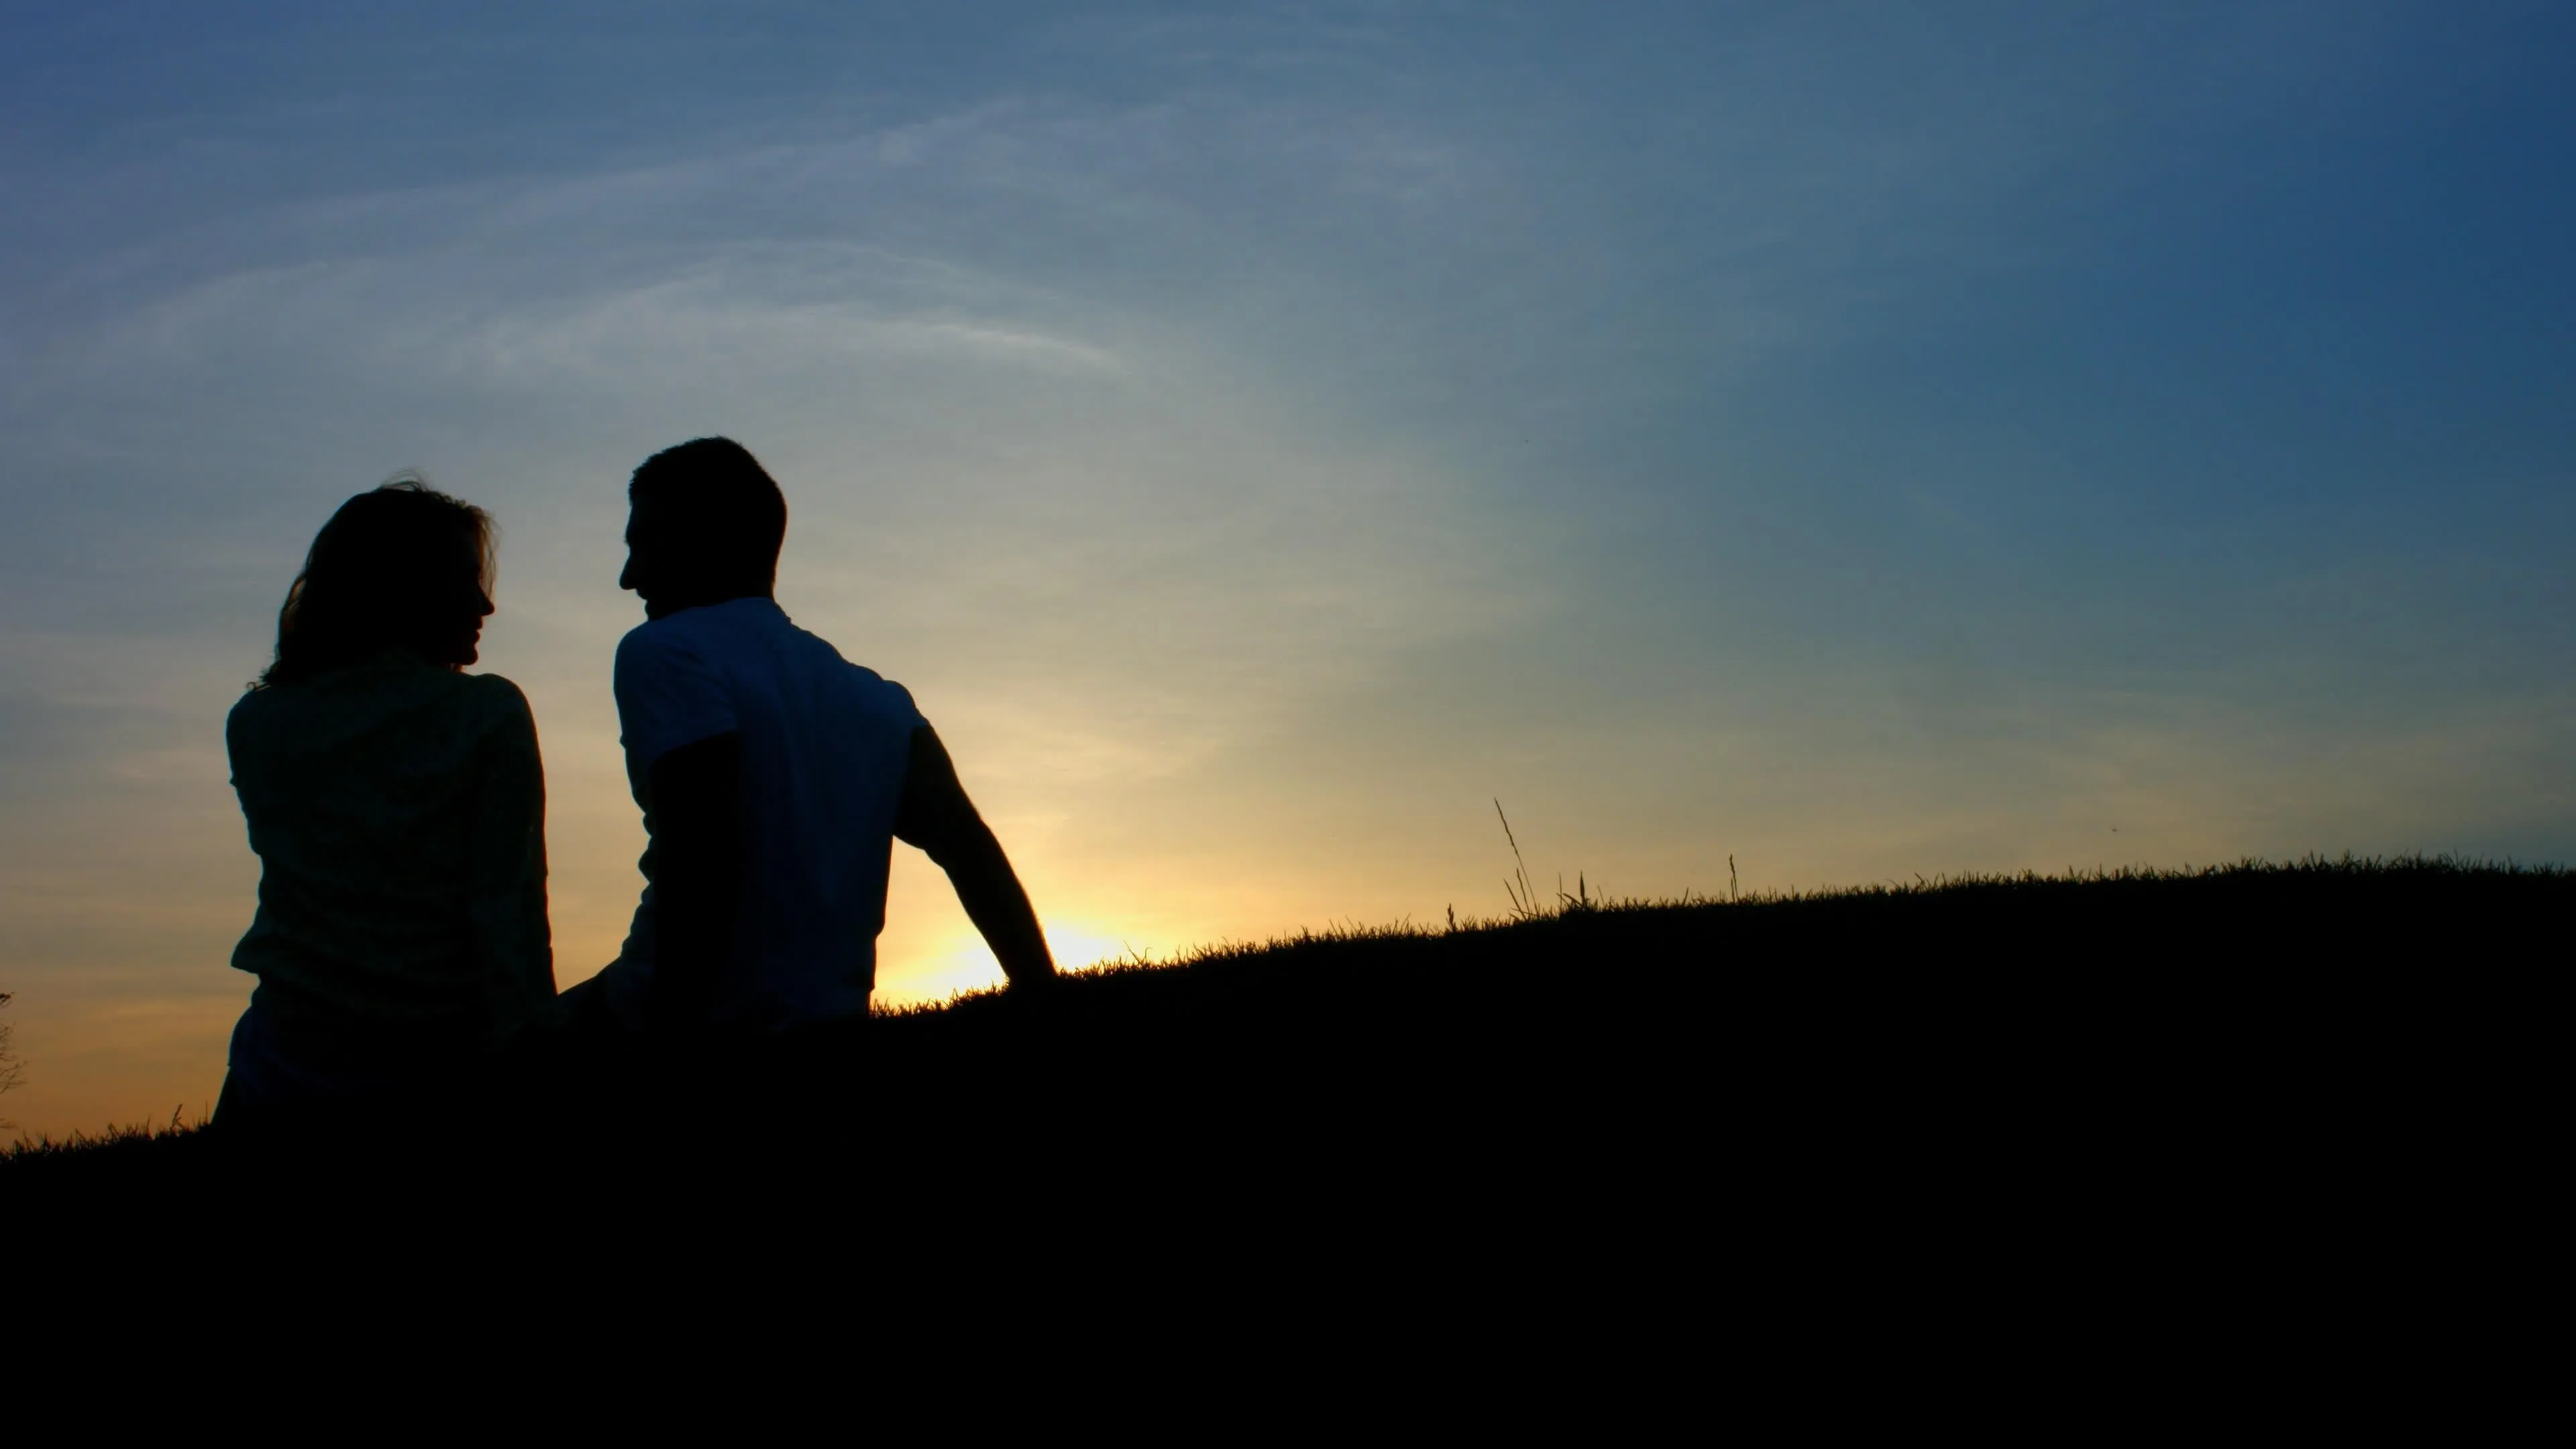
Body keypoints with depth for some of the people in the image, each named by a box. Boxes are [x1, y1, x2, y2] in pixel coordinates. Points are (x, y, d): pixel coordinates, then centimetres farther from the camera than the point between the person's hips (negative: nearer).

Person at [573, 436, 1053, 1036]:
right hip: (827, 1032, 7)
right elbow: (968, 845, 3)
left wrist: (672, 1029, -18)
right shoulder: (874, 696, 14)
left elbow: (700, 852, -19)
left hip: (713, 1023, -6)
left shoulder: (663, 652, -6)